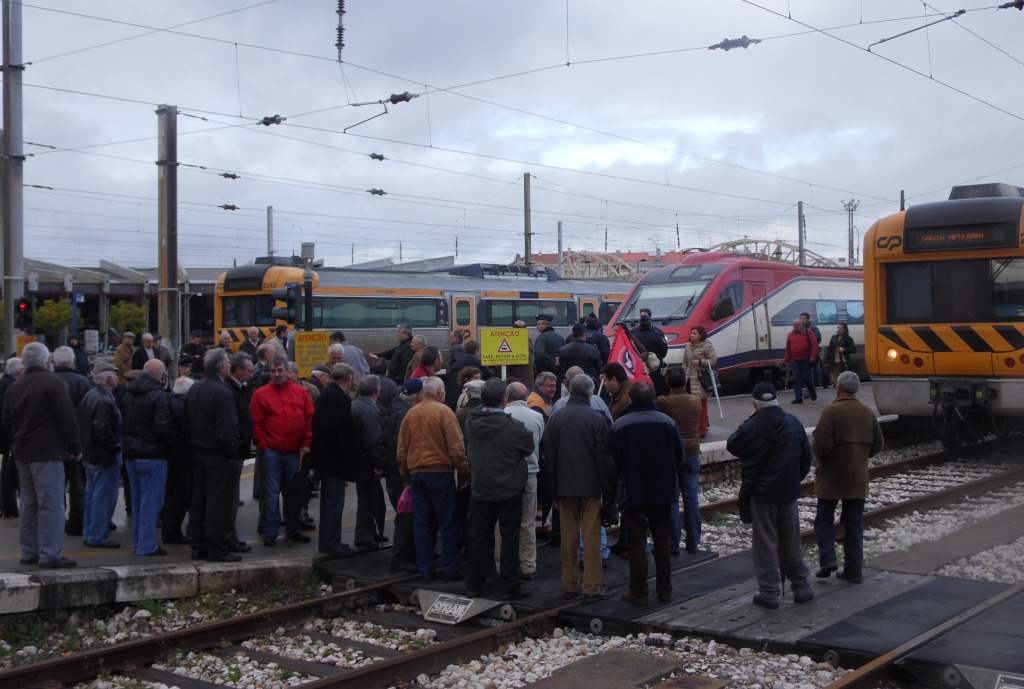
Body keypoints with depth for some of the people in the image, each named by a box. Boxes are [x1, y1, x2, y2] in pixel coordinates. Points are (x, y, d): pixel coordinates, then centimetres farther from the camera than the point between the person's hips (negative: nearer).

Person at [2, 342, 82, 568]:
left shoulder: (15, 386, 11)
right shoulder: (52, 382, -12)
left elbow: (7, 422, 16)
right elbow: (67, 418, -15)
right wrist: (75, 447, -8)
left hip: (22, 453, 8)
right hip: (48, 452, -7)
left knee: (29, 504, 15)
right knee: (51, 504, -6)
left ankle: (29, 552, 19)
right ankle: (50, 555, -8)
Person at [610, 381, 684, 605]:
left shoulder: (620, 425, -11)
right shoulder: (668, 423, -4)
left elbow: (614, 461, -6)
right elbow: (679, 458, 4)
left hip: (634, 492, -2)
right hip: (664, 492, 2)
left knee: (637, 542, 4)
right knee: (663, 541, 11)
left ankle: (638, 592, 6)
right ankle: (665, 591, 16)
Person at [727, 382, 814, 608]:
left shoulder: (751, 427, -15)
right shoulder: (793, 423, 0)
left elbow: (732, 445, 1)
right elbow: (806, 456, 8)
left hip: (761, 492, -4)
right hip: (789, 492, 4)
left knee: (765, 542, 3)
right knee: (791, 541, 14)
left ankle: (769, 592, 6)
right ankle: (801, 587, 20)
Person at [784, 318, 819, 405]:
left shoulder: (808, 333, -2)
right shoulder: (790, 335, 10)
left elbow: (814, 344, -8)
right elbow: (788, 348, 14)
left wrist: (813, 356, -18)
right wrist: (787, 360, 13)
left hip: (806, 359, -4)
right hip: (795, 361, 4)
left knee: (806, 377, -5)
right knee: (796, 379, -2)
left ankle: (813, 392, 23)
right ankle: (799, 398, 2)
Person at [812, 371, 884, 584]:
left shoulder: (831, 411, -15)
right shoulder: (867, 412, 4)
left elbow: (822, 444, -21)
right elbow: (878, 444, 8)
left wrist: (819, 460, 0)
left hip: (831, 478, -5)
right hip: (858, 478, 5)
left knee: (824, 518, 10)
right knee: (854, 523, 10)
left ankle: (827, 558, -7)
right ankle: (854, 570, 12)